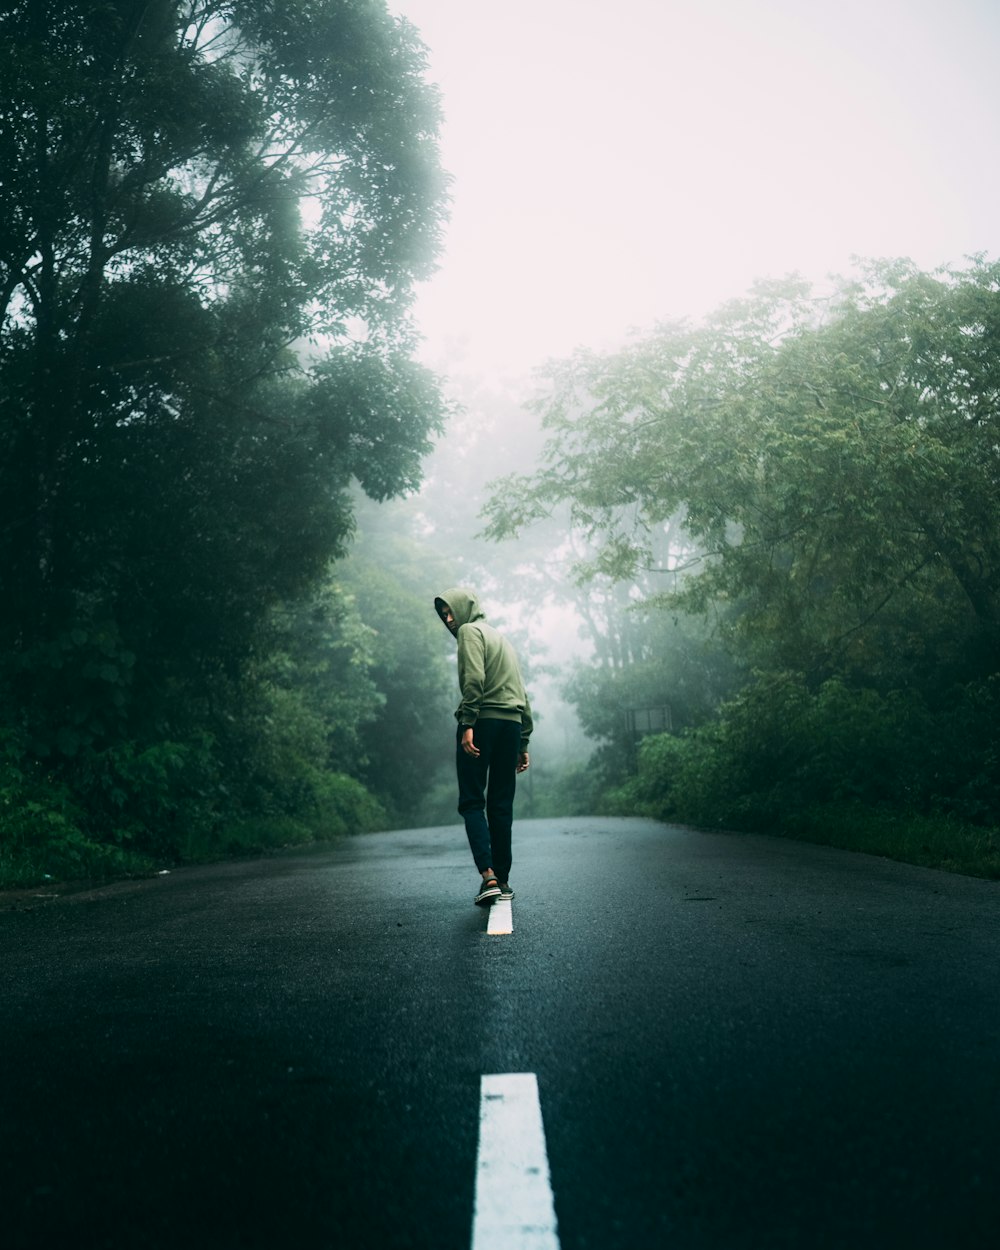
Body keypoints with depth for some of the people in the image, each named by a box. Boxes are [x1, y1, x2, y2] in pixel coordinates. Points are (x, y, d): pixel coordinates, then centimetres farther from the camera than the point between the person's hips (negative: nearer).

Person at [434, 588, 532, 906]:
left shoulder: (470, 631, 3)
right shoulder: (503, 639, 28)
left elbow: (474, 679, -15)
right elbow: (522, 694, 25)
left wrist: (468, 724, -20)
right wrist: (523, 742, 24)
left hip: (482, 722, -7)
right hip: (512, 724, 7)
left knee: (472, 802, -5)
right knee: (501, 804, 10)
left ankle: (488, 876, -20)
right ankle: (503, 880, 12)